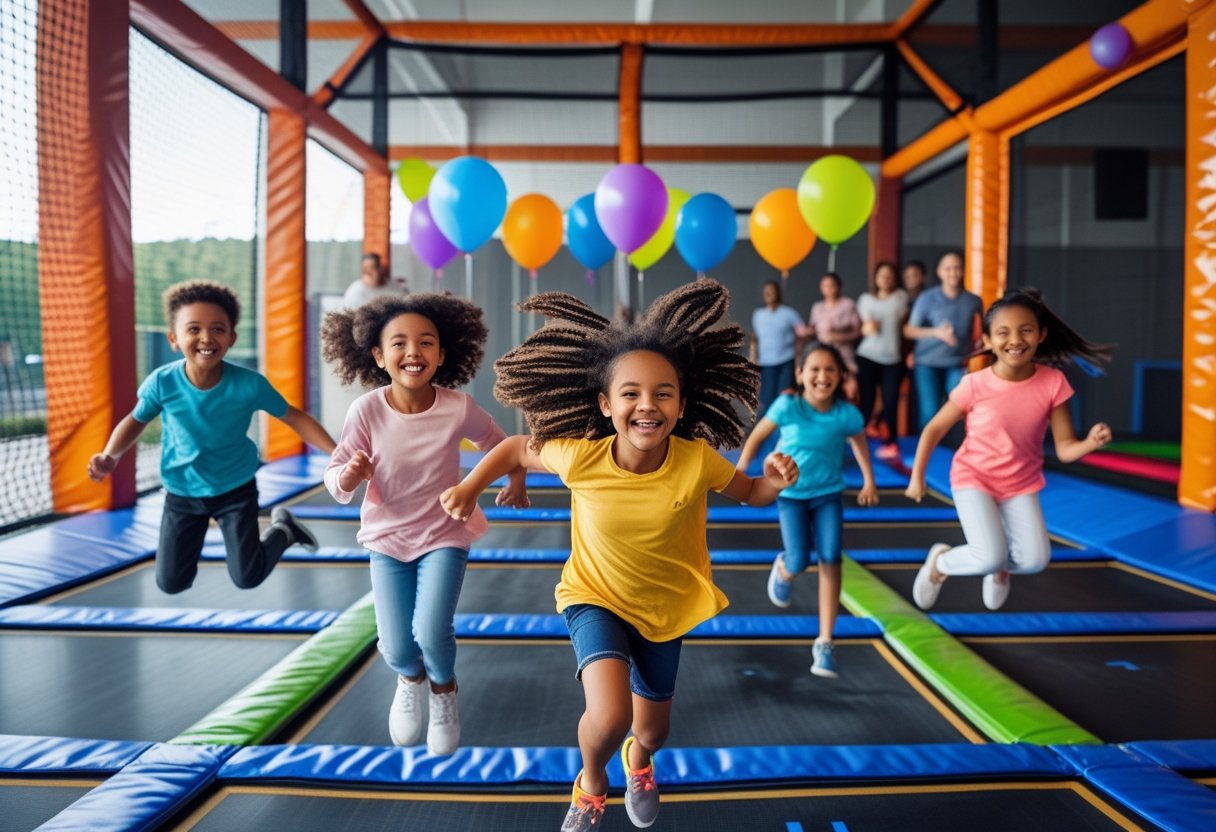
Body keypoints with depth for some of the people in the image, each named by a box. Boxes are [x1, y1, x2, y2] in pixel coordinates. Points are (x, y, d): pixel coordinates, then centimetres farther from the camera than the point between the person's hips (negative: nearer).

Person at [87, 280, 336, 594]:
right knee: (171, 583, 9)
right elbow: (136, 420, 0)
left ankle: (282, 530, 31)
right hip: (181, 493, 2)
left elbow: (294, 417, -13)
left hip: (236, 489, -2)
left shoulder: (249, 384, -24)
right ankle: (193, 538, 41)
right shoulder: (162, 382, -21)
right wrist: (110, 455, -17)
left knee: (247, 578, 1)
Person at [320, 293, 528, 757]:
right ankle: (410, 681, 40)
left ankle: (444, 692, 21)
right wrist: (349, 475, -33)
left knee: (431, 632, -17)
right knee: (396, 649, -1)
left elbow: (499, 444, 3)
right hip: (387, 539, 1)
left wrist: (516, 482, 2)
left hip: (445, 535, -1)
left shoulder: (459, 408, -18)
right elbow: (337, 483, -14)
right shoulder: (366, 411, -19)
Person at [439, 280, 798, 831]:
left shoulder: (697, 460, -25)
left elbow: (749, 494, -7)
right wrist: (470, 487, -13)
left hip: (665, 607, 2)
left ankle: (638, 761, 61)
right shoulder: (580, 458, -26)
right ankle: (591, 783, 14)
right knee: (609, 715, -25)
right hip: (596, 599, -2)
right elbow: (517, 449, -6)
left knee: (653, 729, 19)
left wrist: (776, 480, -26)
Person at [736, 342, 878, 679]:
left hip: (828, 493, 1)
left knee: (830, 560, -11)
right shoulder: (787, 406, -20)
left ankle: (825, 643, -1)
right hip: (790, 493, -1)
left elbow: (859, 440, 8)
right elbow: (756, 438, -7)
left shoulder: (847, 414, -14)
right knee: (799, 562, -12)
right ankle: (782, 570, 31)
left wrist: (869, 482, 11)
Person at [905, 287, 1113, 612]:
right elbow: (934, 429, -7)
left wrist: (1091, 442, -33)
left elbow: (1065, 448, -11)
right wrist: (917, 477, -6)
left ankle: (1000, 567, 28)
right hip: (973, 477, -3)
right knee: (990, 557, -20)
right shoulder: (975, 385, -20)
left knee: (1035, 560, -10)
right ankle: (939, 561, 14)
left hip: (1022, 483, 3)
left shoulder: (1053, 383, -14)